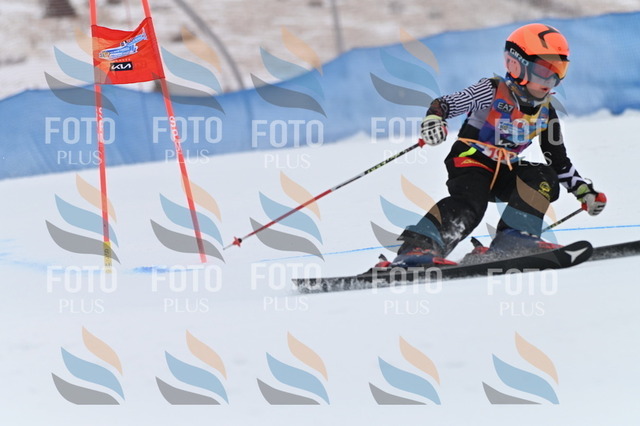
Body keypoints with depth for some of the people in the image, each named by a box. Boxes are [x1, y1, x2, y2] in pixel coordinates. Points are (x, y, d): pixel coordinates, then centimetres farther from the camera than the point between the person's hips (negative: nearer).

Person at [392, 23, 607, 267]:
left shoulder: (545, 112, 7)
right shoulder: (493, 92, -11)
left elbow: (559, 161, 16)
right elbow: (447, 103, -16)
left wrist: (584, 192, 10)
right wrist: (434, 118, -39)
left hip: (504, 174, 6)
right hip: (471, 162, -6)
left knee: (544, 177, -17)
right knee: (468, 205, -33)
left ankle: (513, 240, -20)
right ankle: (418, 247, -42)